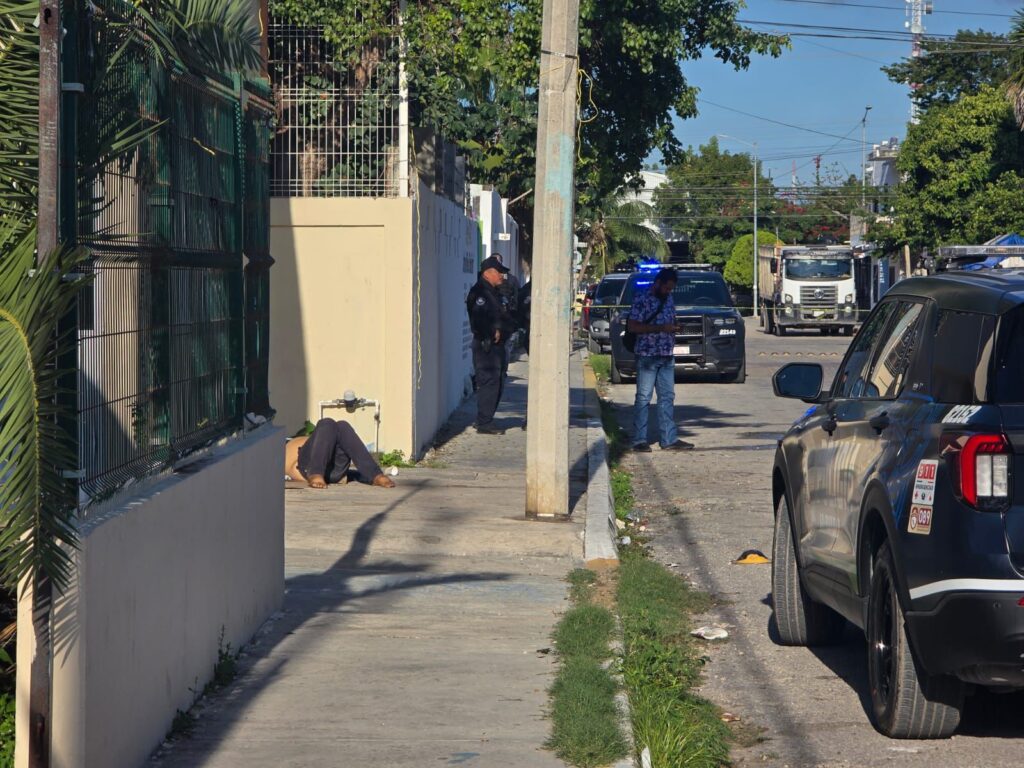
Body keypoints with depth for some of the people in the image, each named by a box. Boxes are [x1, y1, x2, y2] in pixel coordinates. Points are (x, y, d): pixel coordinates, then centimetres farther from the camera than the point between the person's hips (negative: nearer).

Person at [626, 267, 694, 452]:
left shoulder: (669, 300, 14)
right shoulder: (642, 300, -9)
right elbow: (632, 326, -15)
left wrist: (674, 328, 3)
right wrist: (661, 328, -18)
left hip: (667, 356, 7)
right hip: (647, 356, -7)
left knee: (667, 397, 7)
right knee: (643, 397, -3)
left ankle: (669, 439, 10)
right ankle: (639, 440, 1)